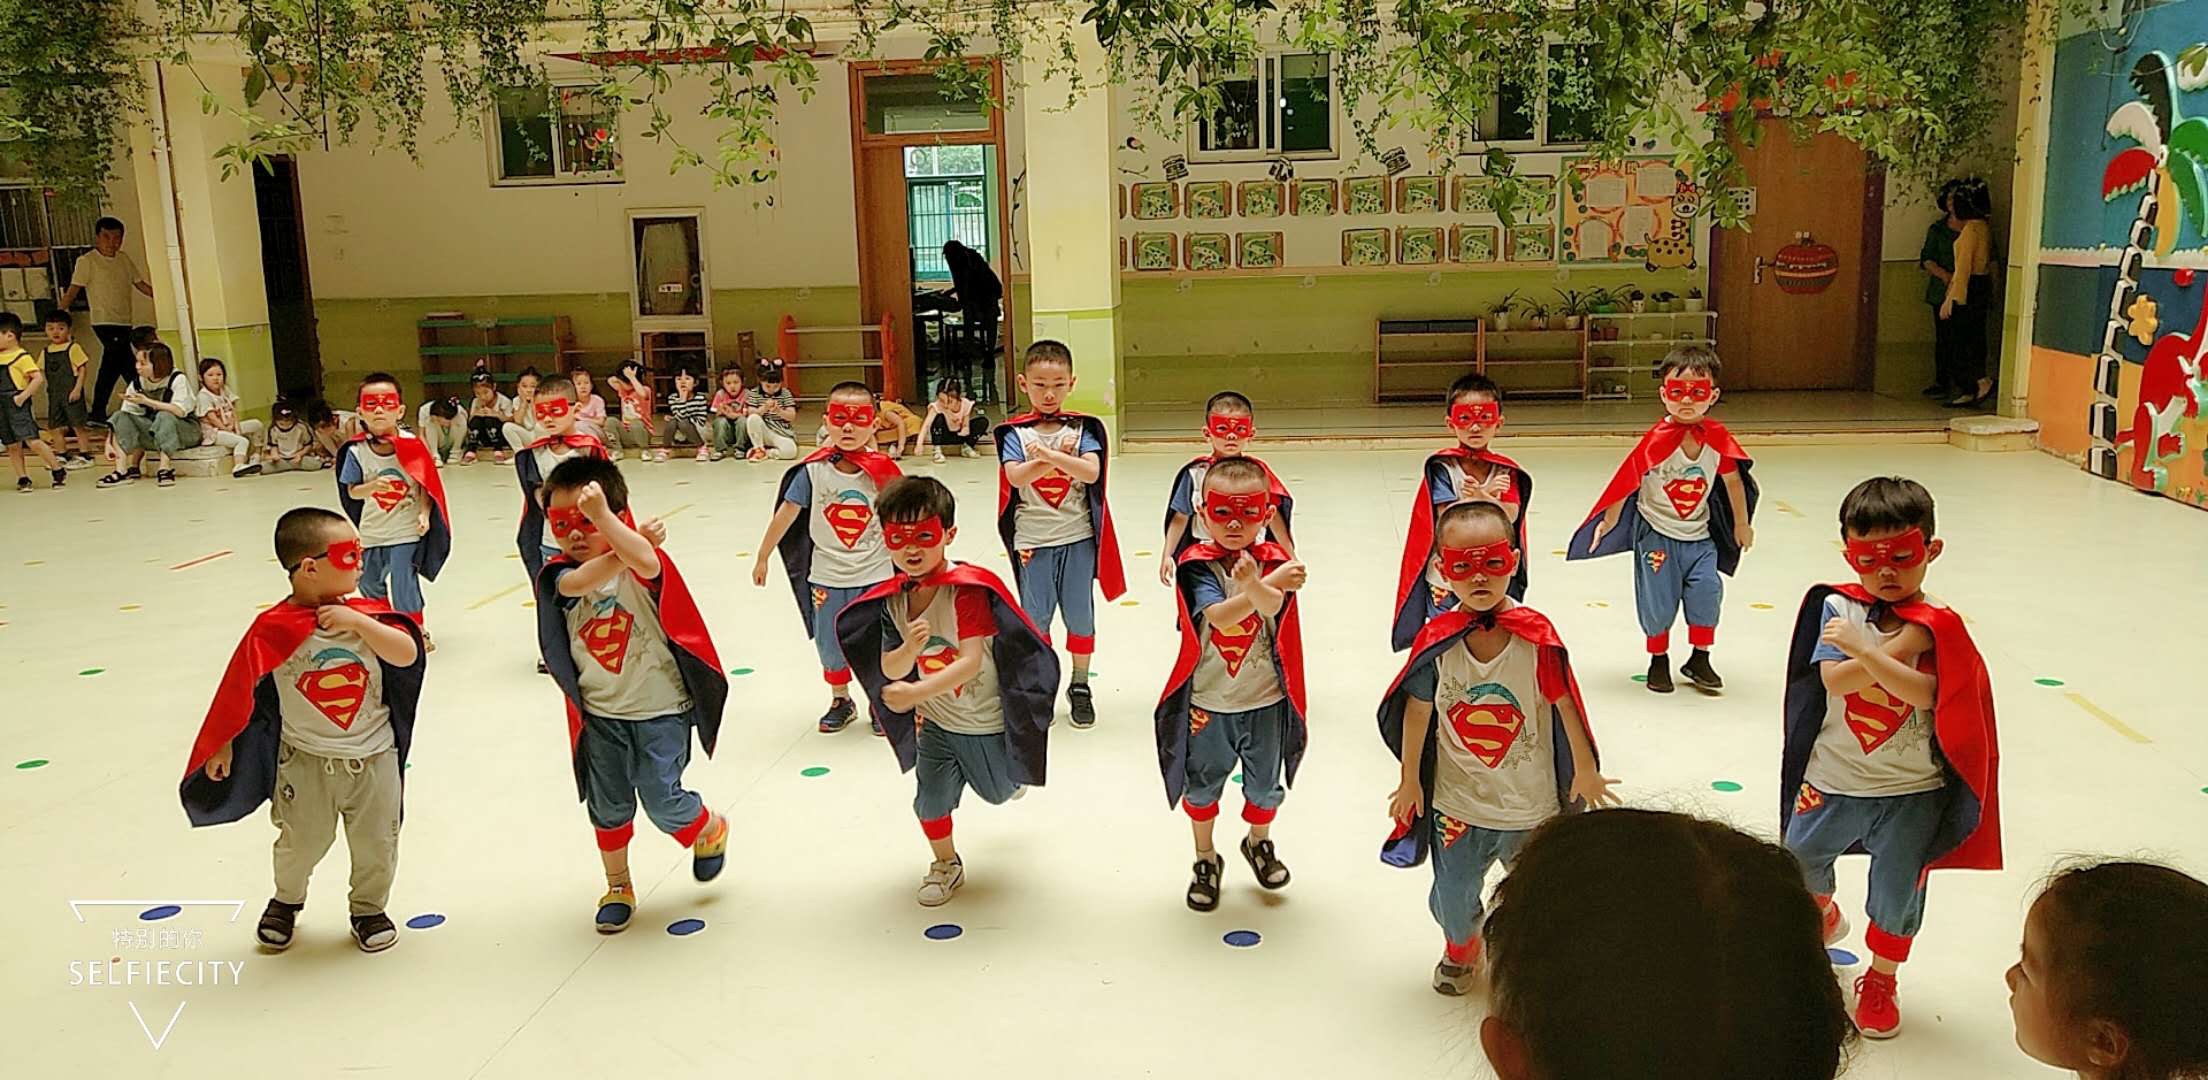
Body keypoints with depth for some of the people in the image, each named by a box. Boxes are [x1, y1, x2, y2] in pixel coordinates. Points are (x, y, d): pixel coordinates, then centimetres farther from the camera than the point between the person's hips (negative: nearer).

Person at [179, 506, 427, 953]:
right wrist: (221, 745, 1)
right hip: (308, 764, -2)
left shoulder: (366, 614, -6)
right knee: (301, 844, 13)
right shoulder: (274, 629, -15)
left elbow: (407, 654, -16)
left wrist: (360, 623, -25)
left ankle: (369, 909, 35)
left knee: (376, 845, 11)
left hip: (374, 759, 2)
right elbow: (238, 688, -5)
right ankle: (286, 902, 43)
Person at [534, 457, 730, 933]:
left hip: (659, 709, -4)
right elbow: (579, 581, -31)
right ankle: (618, 888, 37)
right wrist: (628, 546, -33)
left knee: (662, 801, -4)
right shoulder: (559, 574, -6)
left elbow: (646, 562, -41)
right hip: (600, 715, 4)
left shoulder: (641, 567, -15)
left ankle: (711, 830, 30)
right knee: (608, 807, 15)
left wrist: (602, 516, -45)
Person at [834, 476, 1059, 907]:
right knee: (931, 800, 7)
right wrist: (909, 647, -29)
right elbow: (890, 670, -7)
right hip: (935, 721, 4)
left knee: (997, 792, 20)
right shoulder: (892, 599, -10)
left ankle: (1012, 770, 56)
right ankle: (945, 864, 35)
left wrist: (916, 693, -45)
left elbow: (972, 661, -37)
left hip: (986, 721, -4)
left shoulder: (967, 589, -30)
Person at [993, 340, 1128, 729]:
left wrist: (1049, 454, -26)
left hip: (1077, 538, 1)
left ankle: (1080, 686, 23)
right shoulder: (1014, 431, -2)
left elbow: (1091, 472, -16)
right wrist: (1059, 456, -22)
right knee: (1035, 617, 7)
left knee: (1080, 614, 8)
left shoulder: (1083, 428, 0)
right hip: (1032, 539, -1)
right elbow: (1016, 477, -16)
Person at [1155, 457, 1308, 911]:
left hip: (1266, 702, 1)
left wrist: (1253, 583, -54)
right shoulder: (1196, 564, -14)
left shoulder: (1276, 562, -9)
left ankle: (1259, 843, 47)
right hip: (1208, 703, -1)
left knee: (1265, 785, 18)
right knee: (1202, 785, 15)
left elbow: (1273, 607, -31)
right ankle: (1206, 860, 37)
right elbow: (1220, 617, -29)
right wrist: (1270, 583, -41)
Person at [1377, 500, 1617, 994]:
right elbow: (1417, 710, -5)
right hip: (1457, 802, 1)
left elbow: (1565, 706, -7)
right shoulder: (1437, 640, -17)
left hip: (1532, 800, -1)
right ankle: (1460, 949, 51)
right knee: (1453, 896, 18)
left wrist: (1585, 772, 5)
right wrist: (1409, 779, 4)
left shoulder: (1537, 636, -20)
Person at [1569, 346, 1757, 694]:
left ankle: (1699, 660, 14)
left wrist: (1742, 524, 15)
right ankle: (1658, 660, 23)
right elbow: (1627, 482, -12)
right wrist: (1608, 522, -5)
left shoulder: (1718, 438, -10)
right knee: (1658, 599, 1)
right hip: (1656, 532, -3)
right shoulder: (1657, 440, -20)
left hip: (1698, 534, 3)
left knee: (1707, 590, -6)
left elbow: (1733, 480, 5)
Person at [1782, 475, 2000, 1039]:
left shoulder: (1936, 627, -11)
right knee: (1799, 864, 18)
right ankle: (1822, 914, 52)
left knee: (1898, 892, 11)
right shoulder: (1837, 607, -10)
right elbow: (1833, 682, -22)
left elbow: (1924, 693, -27)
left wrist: (1863, 648, -32)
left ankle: (1881, 978, 36)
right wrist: (1899, 646, -27)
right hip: (1833, 780, 1)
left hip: (1911, 790, -1)